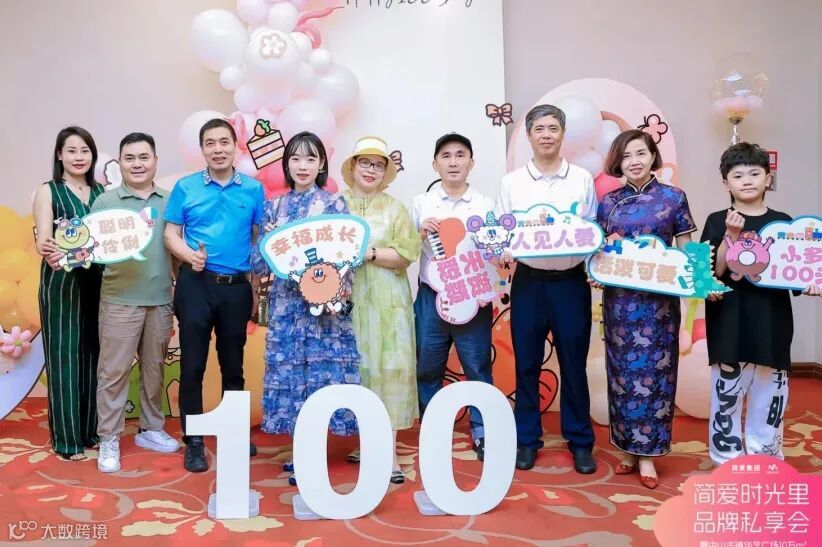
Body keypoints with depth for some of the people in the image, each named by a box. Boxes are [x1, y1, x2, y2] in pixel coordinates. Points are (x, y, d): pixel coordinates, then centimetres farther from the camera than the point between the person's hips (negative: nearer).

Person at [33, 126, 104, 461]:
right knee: (64, 355, 1)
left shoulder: (101, 192, 10)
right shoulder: (48, 192, -1)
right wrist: (48, 252, -33)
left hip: (96, 281, 4)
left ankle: (92, 430, 21)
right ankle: (66, 439, 9)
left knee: (93, 354, 9)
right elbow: (43, 240, -10)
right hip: (61, 282, -4)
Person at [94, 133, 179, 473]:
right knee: (113, 370, 0)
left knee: (155, 368, 13)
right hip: (120, 300, -3)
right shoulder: (106, 202, 2)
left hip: (161, 299, 3)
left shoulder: (169, 201, 9)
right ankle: (108, 439, 12)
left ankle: (151, 429, 27)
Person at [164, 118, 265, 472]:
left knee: (233, 363, 13)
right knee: (192, 364, 2)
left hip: (237, 286, 1)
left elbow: (260, 237, 7)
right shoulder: (185, 188, 1)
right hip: (196, 284, -1)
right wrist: (190, 255, -18)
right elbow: (170, 234, 1)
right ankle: (193, 441, 14)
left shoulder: (253, 189, 4)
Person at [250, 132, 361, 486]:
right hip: (285, 303, 4)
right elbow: (259, 261, 8)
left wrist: (338, 290, -16)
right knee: (289, 371, 5)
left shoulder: (334, 203, 2)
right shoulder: (274, 207, 11)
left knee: (320, 369, -3)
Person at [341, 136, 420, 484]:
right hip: (345, 298, 1)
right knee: (352, 368, 5)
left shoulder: (395, 208, 8)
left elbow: (405, 255, -3)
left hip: (385, 302, -1)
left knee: (387, 368, -3)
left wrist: (369, 253, -14)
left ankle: (388, 450, 2)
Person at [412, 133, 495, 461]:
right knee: (427, 368, 9)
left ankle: (482, 433, 18)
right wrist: (421, 233, -13)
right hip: (431, 297, 1)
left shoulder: (485, 205, 5)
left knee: (477, 367, 4)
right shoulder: (421, 203, 5)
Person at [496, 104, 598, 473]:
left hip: (571, 282, 0)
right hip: (528, 282, 0)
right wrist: (503, 253, -18)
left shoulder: (583, 179, 5)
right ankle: (527, 440, 22)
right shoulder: (511, 182, 4)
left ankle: (580, 442, 22)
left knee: (574, 364, 8)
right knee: (526, 364, 8)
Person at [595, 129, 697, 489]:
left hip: (659, 298, -2)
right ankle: (627, 446, 20)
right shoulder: (608, 202, 6)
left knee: (654, 370, 2)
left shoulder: (673, 198, 1)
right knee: (623, 370, 7)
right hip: (619, 297, 2)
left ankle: (647, 451, 12)